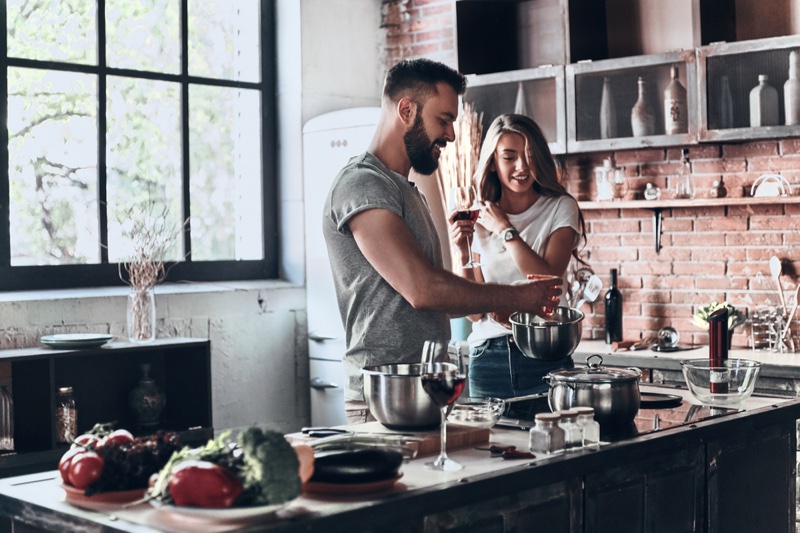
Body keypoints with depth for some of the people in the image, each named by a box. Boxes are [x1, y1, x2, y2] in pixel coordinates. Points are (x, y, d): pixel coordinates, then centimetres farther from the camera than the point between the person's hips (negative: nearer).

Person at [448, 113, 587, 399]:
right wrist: (463, 255, -7)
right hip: (487, 357, 2)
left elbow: (548, 280, -13)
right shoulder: (479, 220, 8)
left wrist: (505, 230, -8)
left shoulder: (561, 208, 2)